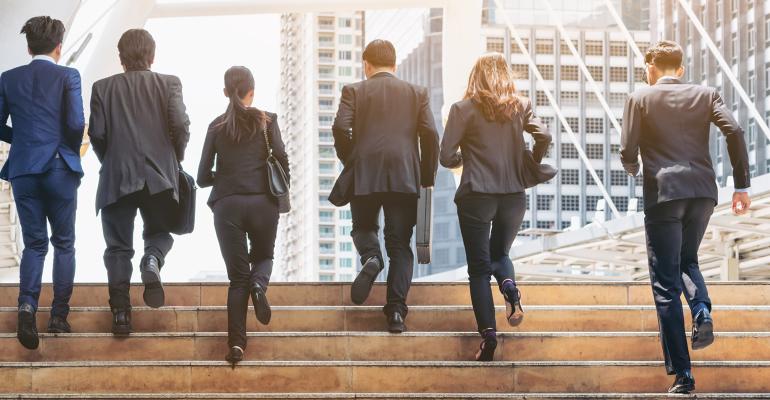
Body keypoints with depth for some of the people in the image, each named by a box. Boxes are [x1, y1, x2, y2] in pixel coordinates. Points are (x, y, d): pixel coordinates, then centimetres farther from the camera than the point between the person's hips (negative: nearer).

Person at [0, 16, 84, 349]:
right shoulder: (67, 77, -5)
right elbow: (76, 124, -11)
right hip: (60, 168, -2)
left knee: (34, 243, 8)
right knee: (63, 242, 10)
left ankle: (27, 304, -16)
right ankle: (59, 315, 7)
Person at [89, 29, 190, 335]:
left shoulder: (103, 88, 3)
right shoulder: (169, 84, 1)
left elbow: (97, 133, -2)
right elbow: (181, 125, -9)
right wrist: (175, 160, 8)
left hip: (117, 178, 0)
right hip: (159, 177, 0)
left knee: (118, 248, 8)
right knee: (159, 233, 18)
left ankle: (121, 312, 0)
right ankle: (152, 261, -16)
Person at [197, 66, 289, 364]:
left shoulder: (217, 126, 6)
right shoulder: (267, 121, 2)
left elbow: (203, 177, 5)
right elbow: (281, 158, -6)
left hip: (227, 205, 1)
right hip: (262, 202, -1)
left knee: (237, 277, 6)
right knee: (263, 257, 23)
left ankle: (236, 342, -5)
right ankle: (259, 285, -13)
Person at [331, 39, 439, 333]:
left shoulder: (354, 91, 7)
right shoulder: (417, 93, 11)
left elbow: (340, 127, -6)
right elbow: (430, 134, 2)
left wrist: (348, 160, 10)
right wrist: (427, 176, 10)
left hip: (364, 175, -1)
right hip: (404, 177, 1)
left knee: (364, 227, 22)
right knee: (400, 245, 5)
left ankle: (371, 257, -12)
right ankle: (396, 311, -4)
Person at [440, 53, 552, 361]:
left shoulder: (463, 109, -3)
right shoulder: (521, 107, 3)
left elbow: (446, 156, -6)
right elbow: (544, 136, -9)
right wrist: (531, 163, 9)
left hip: (476, 196, -3)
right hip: (514, 195, 3)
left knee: (479, 267, 5)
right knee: (500, 254, 23)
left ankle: (488, 334, -6)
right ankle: (509, 285, -11)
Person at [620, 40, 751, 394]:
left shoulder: (640, 98, 4)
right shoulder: (705, 95, 11)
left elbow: (628, 152, -2)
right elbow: (734, 132, -3)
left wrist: (634, 169, 22)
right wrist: (742, 185, 1)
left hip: (663, 192, -3)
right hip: (703, 191, 3)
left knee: (666, 284, 1)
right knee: (687, 260, 27)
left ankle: (682, 374, -3)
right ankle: (701, 310, -5)